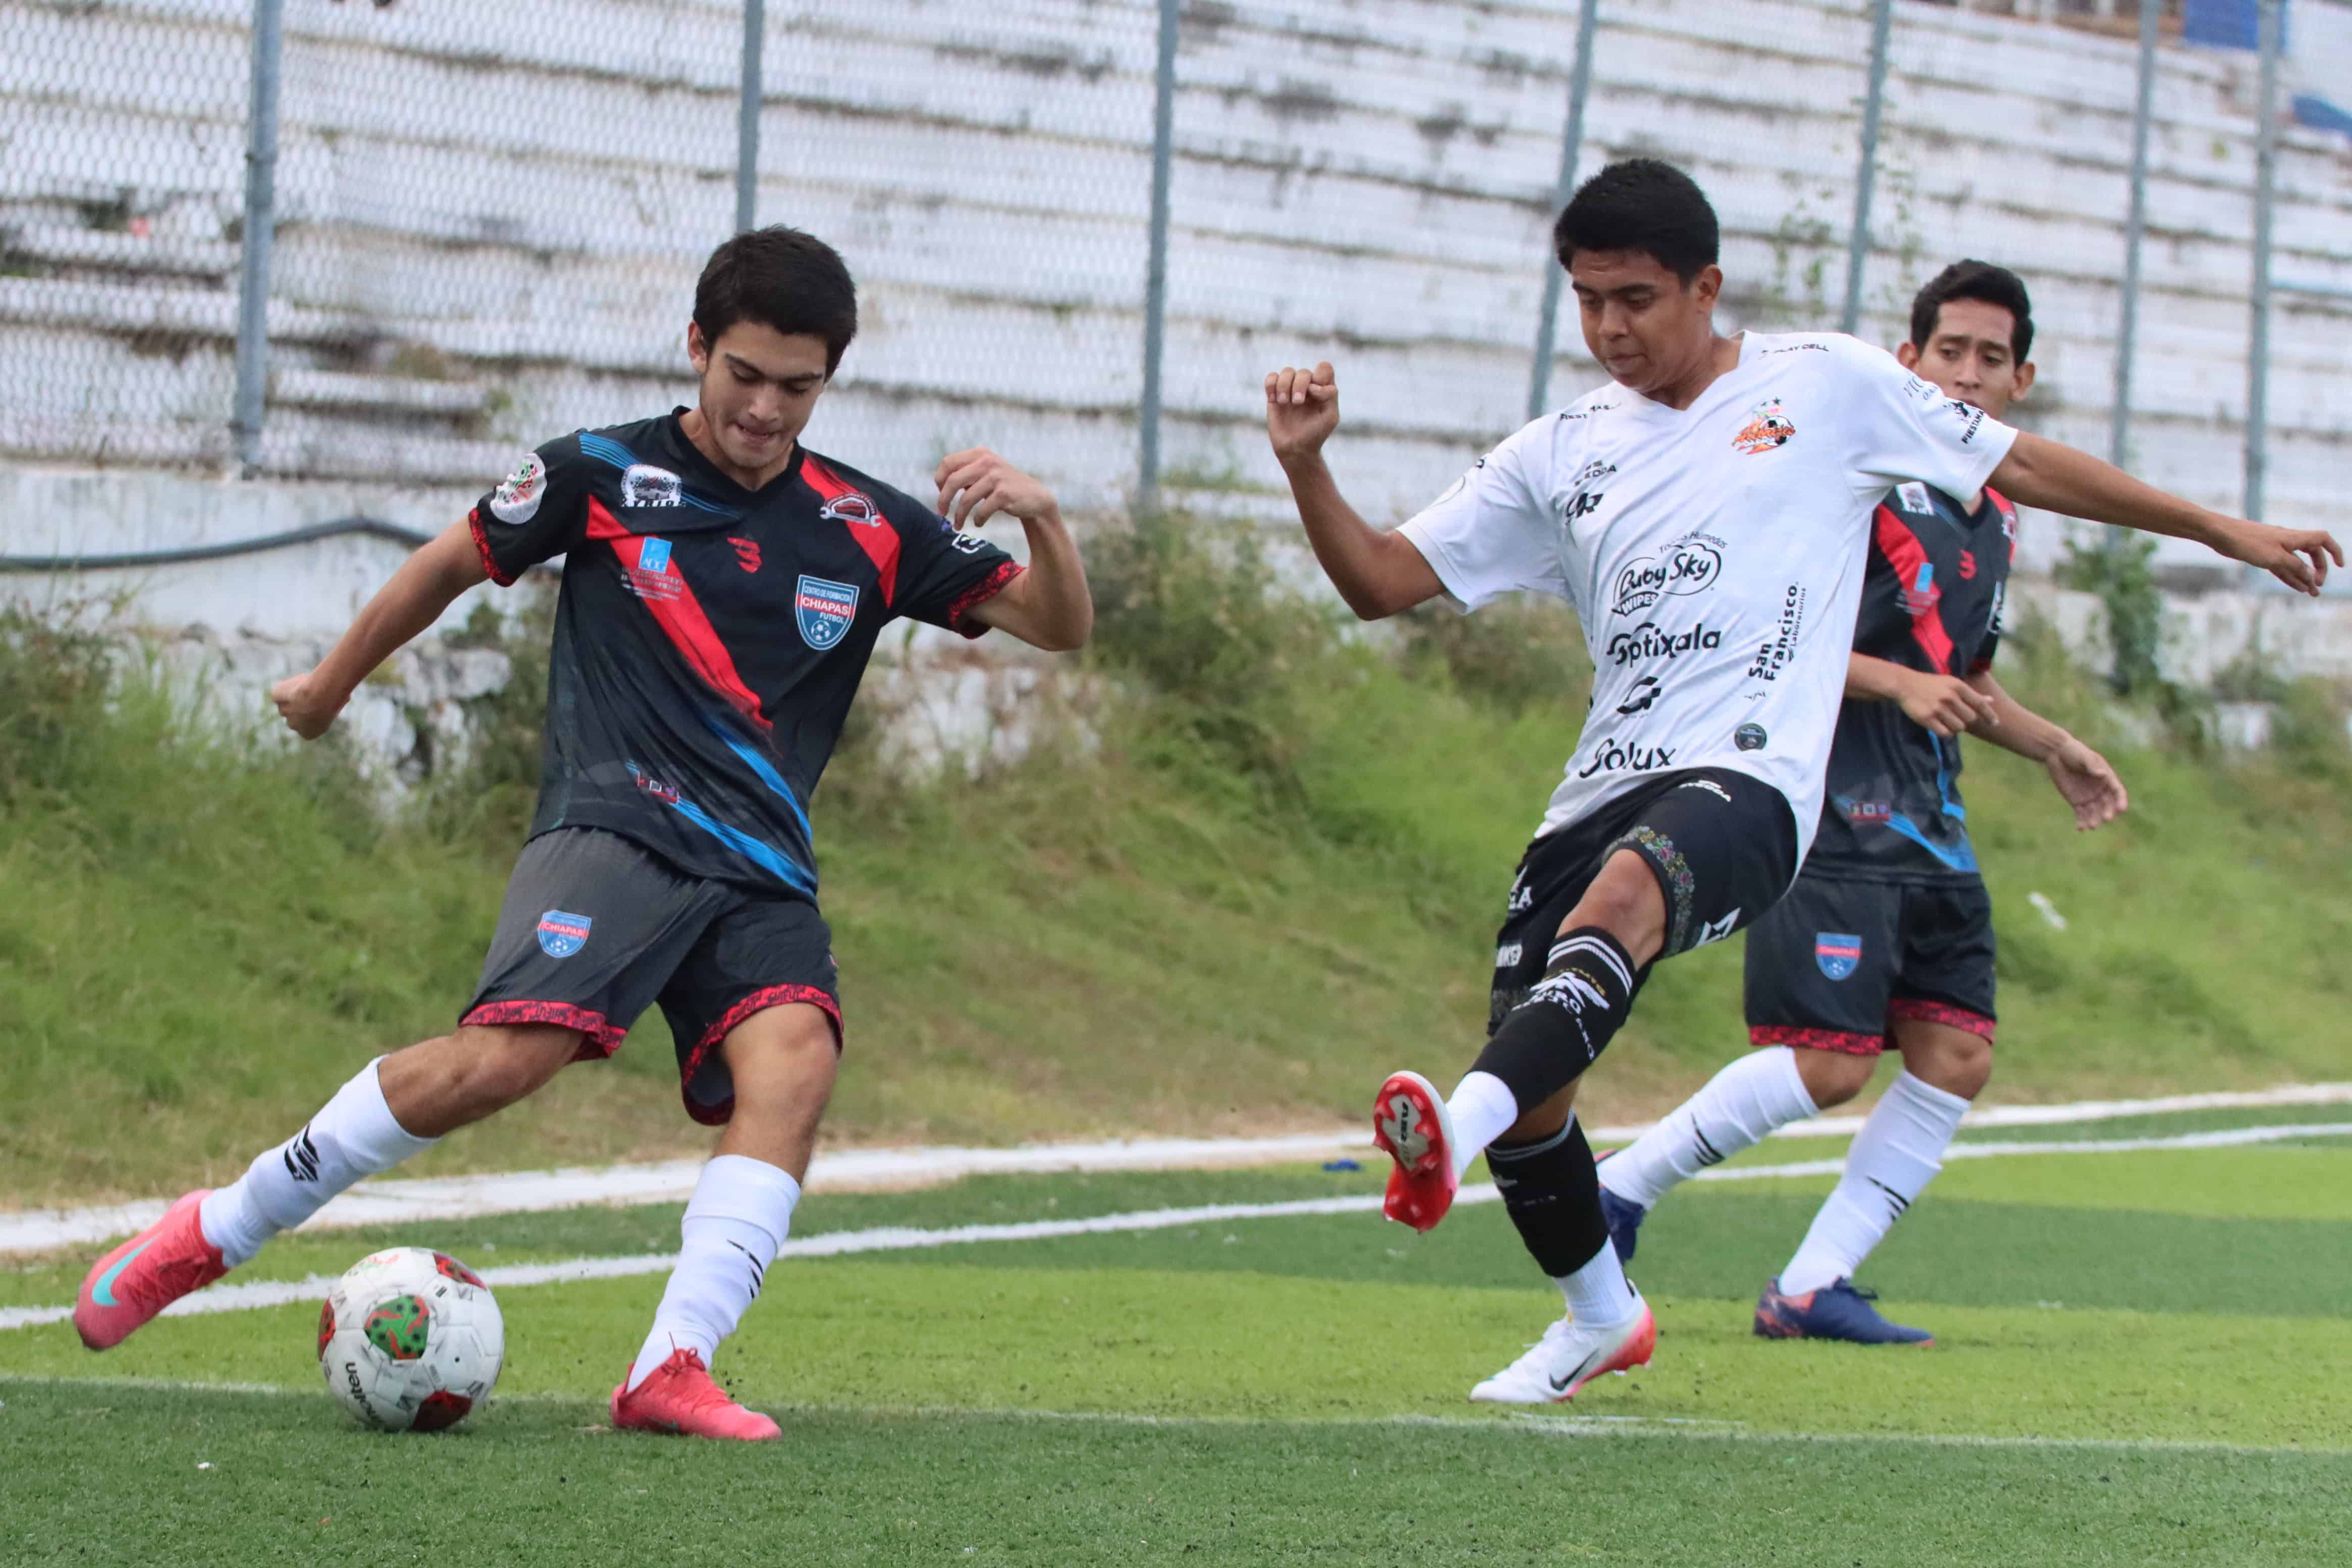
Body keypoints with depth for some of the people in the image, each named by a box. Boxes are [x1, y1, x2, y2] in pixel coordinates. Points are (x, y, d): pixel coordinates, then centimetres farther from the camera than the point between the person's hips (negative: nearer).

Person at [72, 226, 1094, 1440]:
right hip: (615, 827, -3)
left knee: (793, 1060, -28)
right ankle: (213, 1233, -11)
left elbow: (1059, 625, 9)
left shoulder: (868, 531, 10)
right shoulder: (602, 476, 4)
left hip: (761, 873, 3)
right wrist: (329, 689, 29)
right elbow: (450, 566, 19)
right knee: (507, 1056, -27)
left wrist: (1040, 517, -12)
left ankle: (672, 1370, -33)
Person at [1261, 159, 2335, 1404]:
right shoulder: (1560, 456, 16)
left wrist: (2225, 532, 21)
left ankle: (1459, 1129, -60)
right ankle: (1598, 1316, 27)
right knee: (1525, 1090, -1)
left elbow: (2018, 465, 18)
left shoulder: (1827, 385, 9)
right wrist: (1306, 465, -3)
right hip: (1605, 785, 5)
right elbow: (1381, 582, 15)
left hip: (1748, 775, -5)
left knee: (1623, 893, -38)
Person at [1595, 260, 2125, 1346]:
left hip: (1933, 833, 8)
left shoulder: (1995, 522, 17)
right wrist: (1897, 684, -21)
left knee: (1956, 1060, -1)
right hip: (1833, 816, -8)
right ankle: (1621, 1186, 3)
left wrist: (2055, 749, 23)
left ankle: (1812, 1288, 5)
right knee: (1829, 1064, -14)